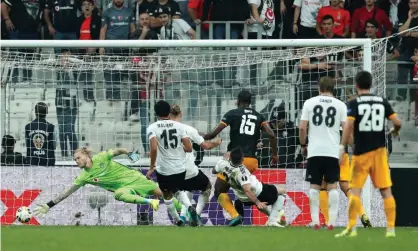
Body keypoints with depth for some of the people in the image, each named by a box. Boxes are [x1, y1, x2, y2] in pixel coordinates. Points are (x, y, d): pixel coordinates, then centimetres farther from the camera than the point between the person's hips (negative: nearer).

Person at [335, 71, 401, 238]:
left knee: (355, 190, 1)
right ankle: (391, 228, 1)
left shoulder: (354, 104, -5)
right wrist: (395, 131, 23)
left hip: (361, 153, -3)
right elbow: (397, 122, 0)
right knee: (386, 190, 4)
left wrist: (342, 146, -18)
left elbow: (349, 124, -19)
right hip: (379, 151, 3)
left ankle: (351, 228, -7)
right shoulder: (382, 102, 4)